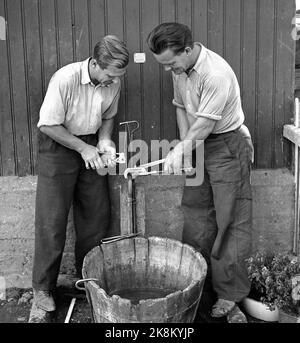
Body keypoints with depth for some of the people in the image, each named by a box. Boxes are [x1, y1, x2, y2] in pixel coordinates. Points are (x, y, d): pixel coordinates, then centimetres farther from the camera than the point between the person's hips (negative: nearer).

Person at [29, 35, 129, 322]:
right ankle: (42, 287, 11)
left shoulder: (113, 82, -8)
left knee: (97, 214, 8)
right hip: (57, 146, -5)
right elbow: (48, 125, -20)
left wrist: (104, 141, -10)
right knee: (52, 220, -4)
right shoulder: (65, 79, -26)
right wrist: (82, 148, -20)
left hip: (89, 146, 6)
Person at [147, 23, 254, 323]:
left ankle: (229, 297, 6)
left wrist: (179, 150, -12)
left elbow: (204, 125, -22)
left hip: (227, 144, -8)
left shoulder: (217, 75, -25)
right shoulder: (179, 68, 1)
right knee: (195, 217, 10)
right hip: (198, 145, 8)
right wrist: (185, 147, -2)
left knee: (230, 221, -4)